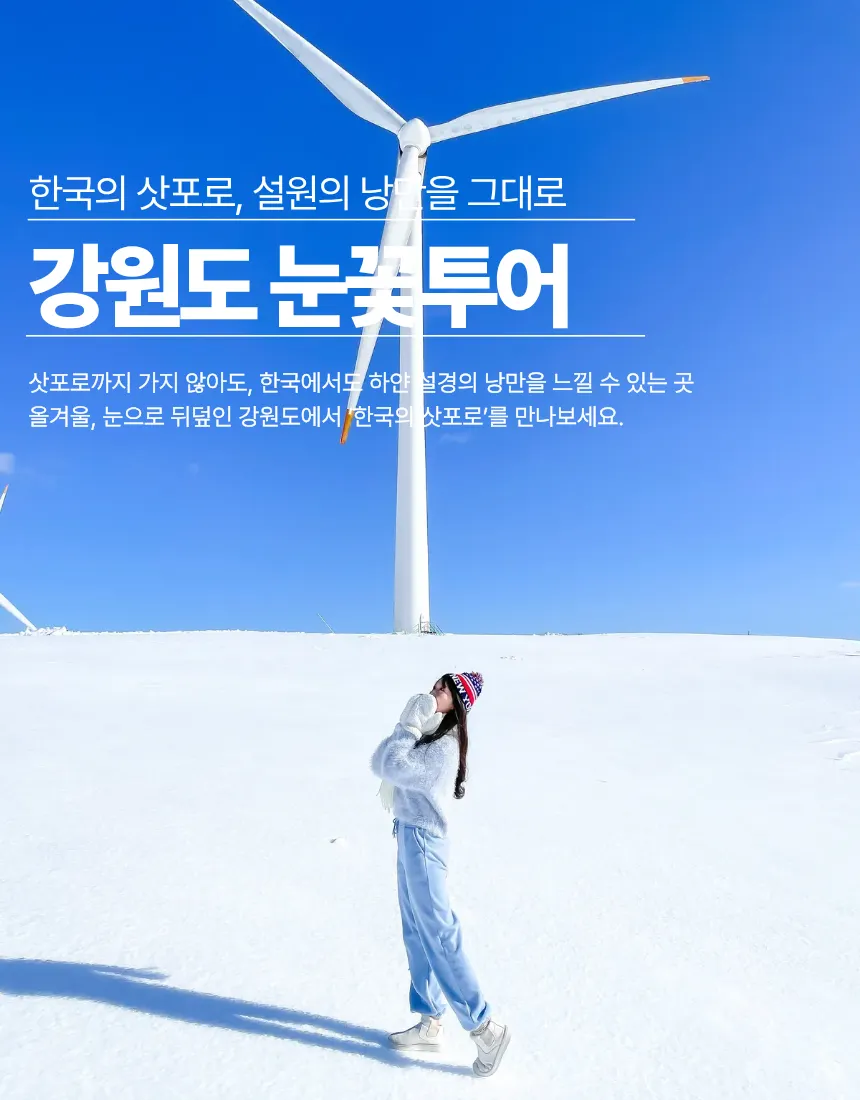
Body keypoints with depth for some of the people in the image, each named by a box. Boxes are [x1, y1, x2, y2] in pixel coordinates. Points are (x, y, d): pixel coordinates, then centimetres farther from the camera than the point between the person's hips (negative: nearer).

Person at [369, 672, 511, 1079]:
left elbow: (393, 768, -28)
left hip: (422, 840, -10)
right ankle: (430, 1023, 31)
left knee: (438, 933, -1)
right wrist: (405, 728, -2)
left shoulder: (444, 747, -21)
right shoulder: (426, 736, 9)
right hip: (409, 835, 10)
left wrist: (410, 726, -20)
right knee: (417, 934, 17)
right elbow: (378, 764, 10)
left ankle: (484, 1026, 12)